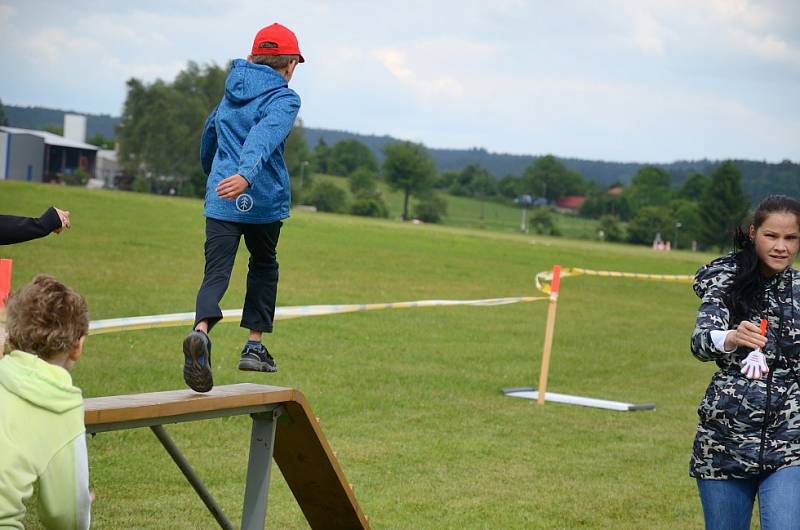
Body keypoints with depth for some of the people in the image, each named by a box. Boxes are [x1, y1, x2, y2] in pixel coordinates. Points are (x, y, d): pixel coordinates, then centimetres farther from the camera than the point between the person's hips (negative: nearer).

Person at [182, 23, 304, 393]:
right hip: (265, 200, -3)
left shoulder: (231, 95, 17)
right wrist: (246, 175, -40)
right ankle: (254, 346, 20)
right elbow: (264, 135, -24)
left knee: (216, 273, -7)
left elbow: (210, 133, 35)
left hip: (220, 199, 3)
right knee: (264, 266, 21)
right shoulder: (284, 99, -4)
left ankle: (201, 331, -36)